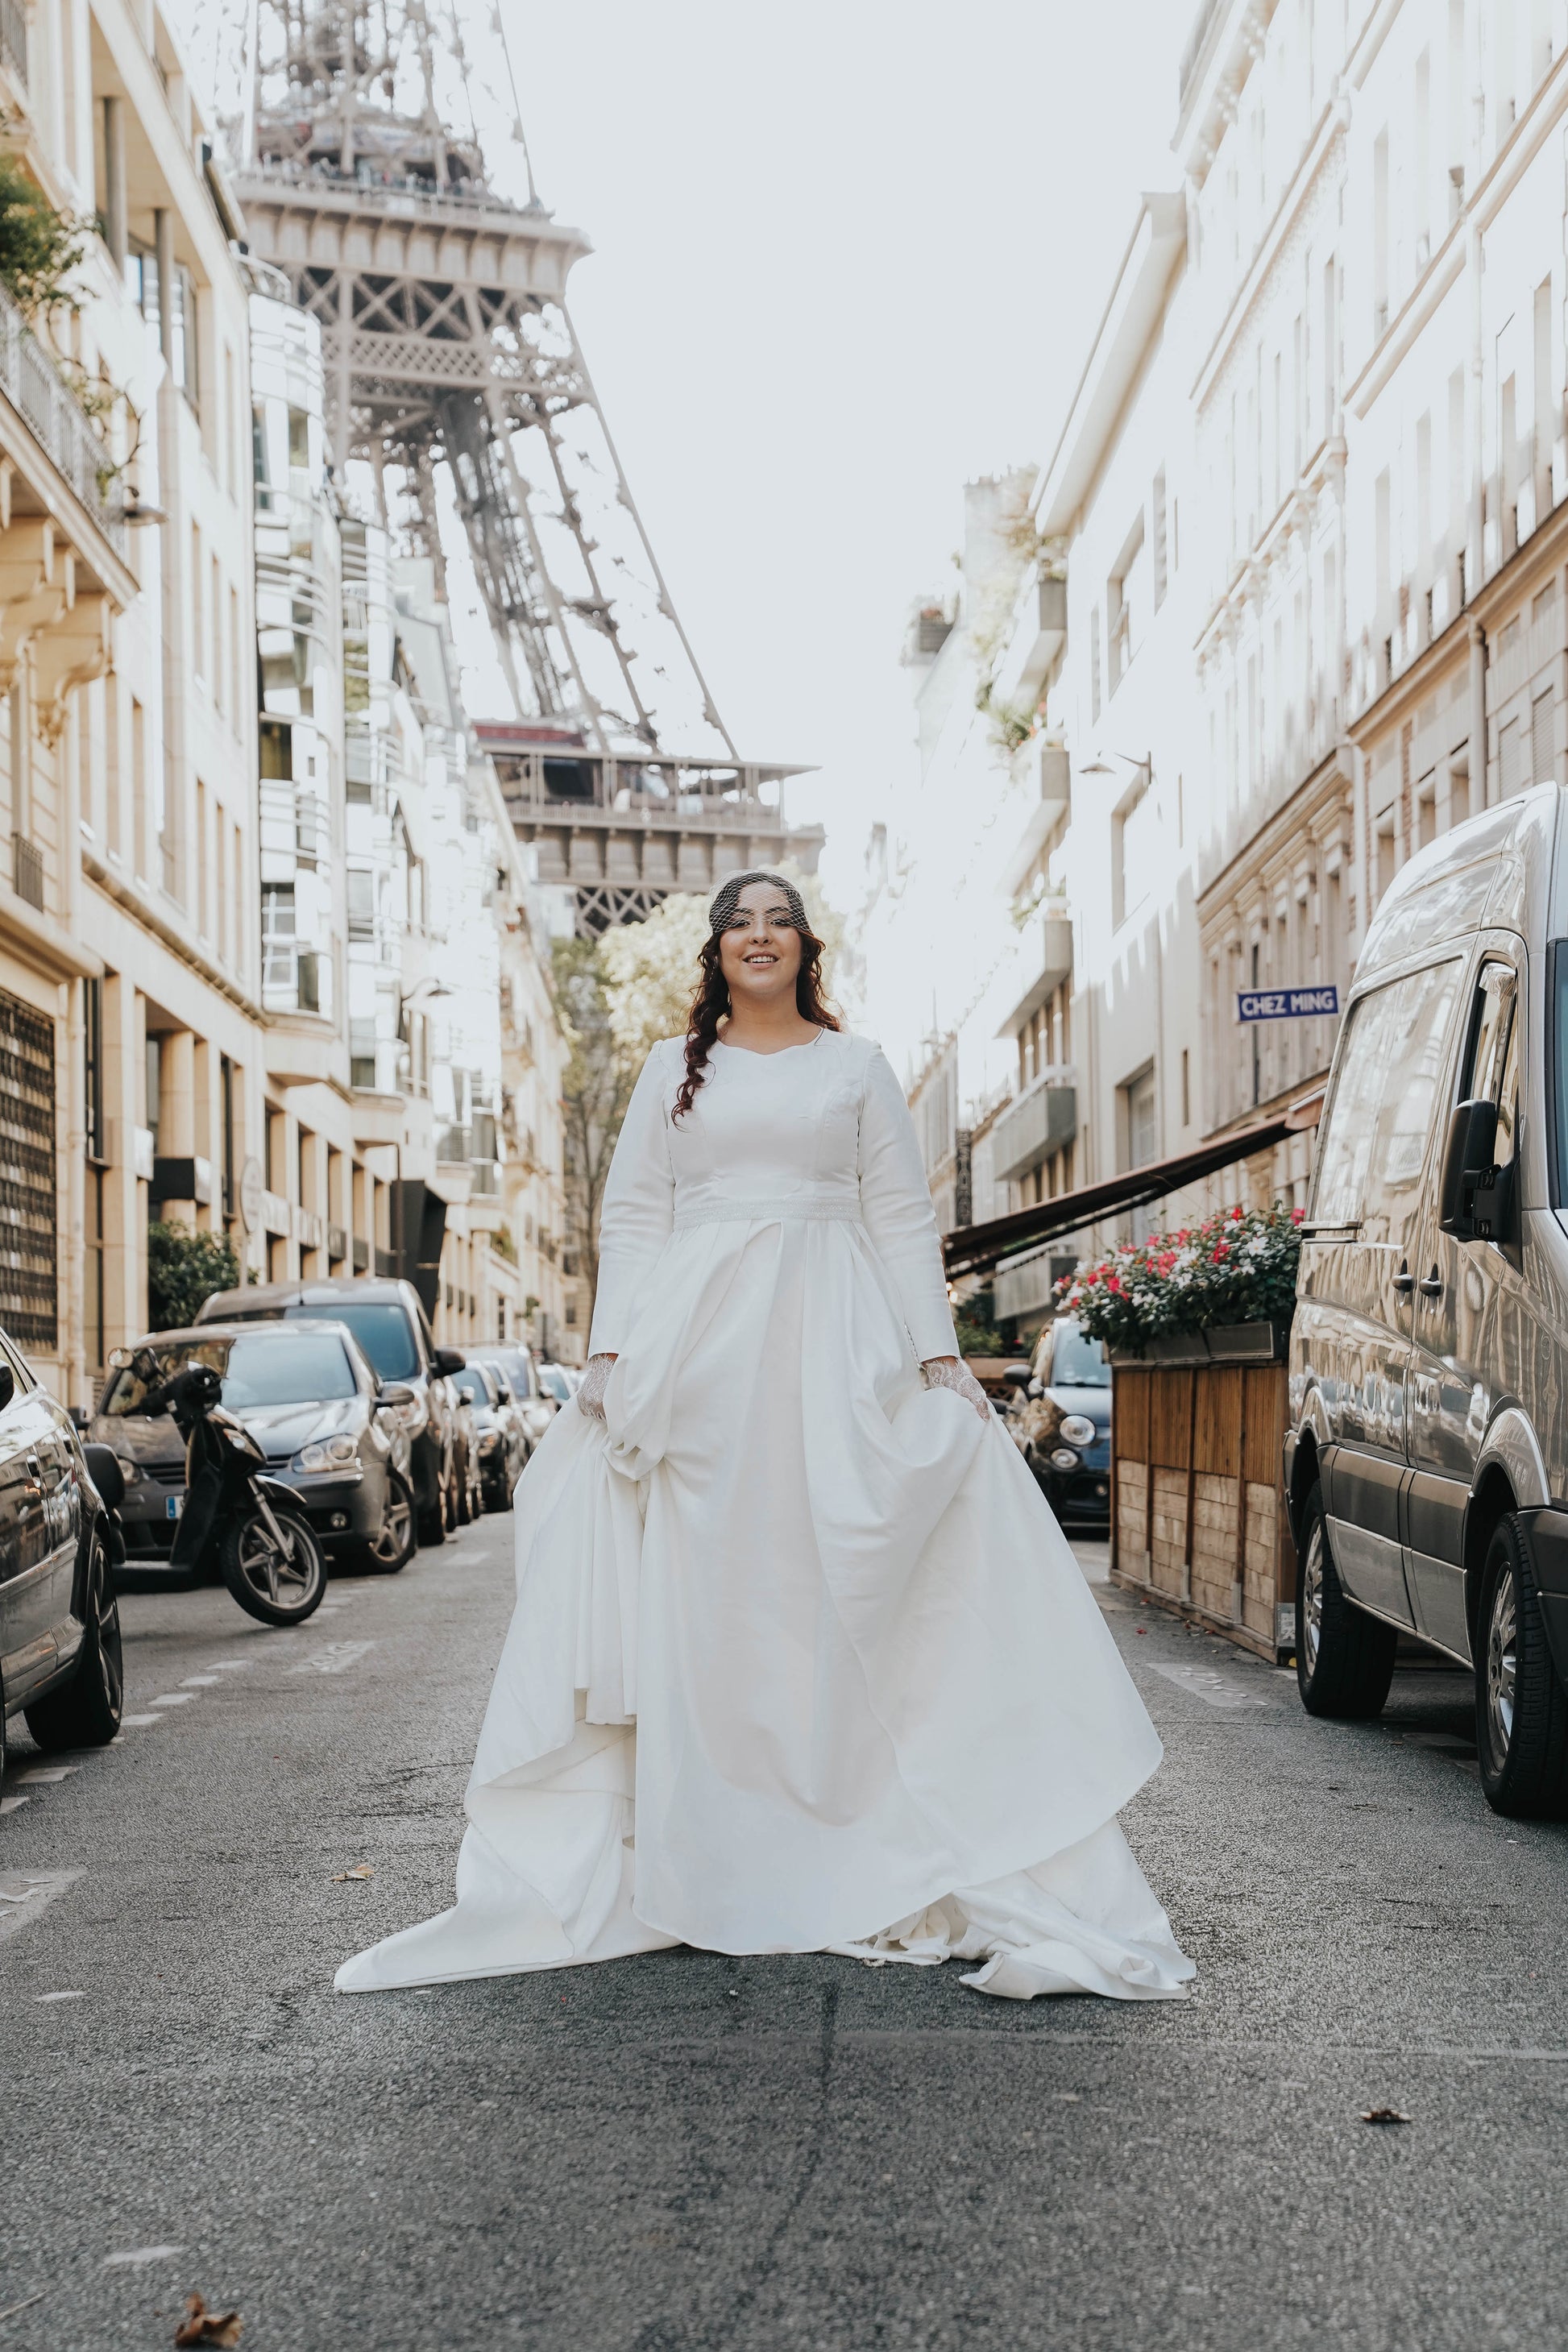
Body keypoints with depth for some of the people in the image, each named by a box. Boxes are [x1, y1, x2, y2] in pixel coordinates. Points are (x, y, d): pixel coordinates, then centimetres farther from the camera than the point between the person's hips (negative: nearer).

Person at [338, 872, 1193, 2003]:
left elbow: (904, 1218, 8)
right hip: (695, 1340, 1)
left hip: (832, 1339, -1)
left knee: (843, 1586, -7)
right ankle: (696, 1860, 0)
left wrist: (937, 1355, -3)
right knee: (696, 1588, -4)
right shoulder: (675, 1068, 15)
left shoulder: (858, 1065, 13)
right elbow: (631, 1217, 10)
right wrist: (615, 1353, -3)